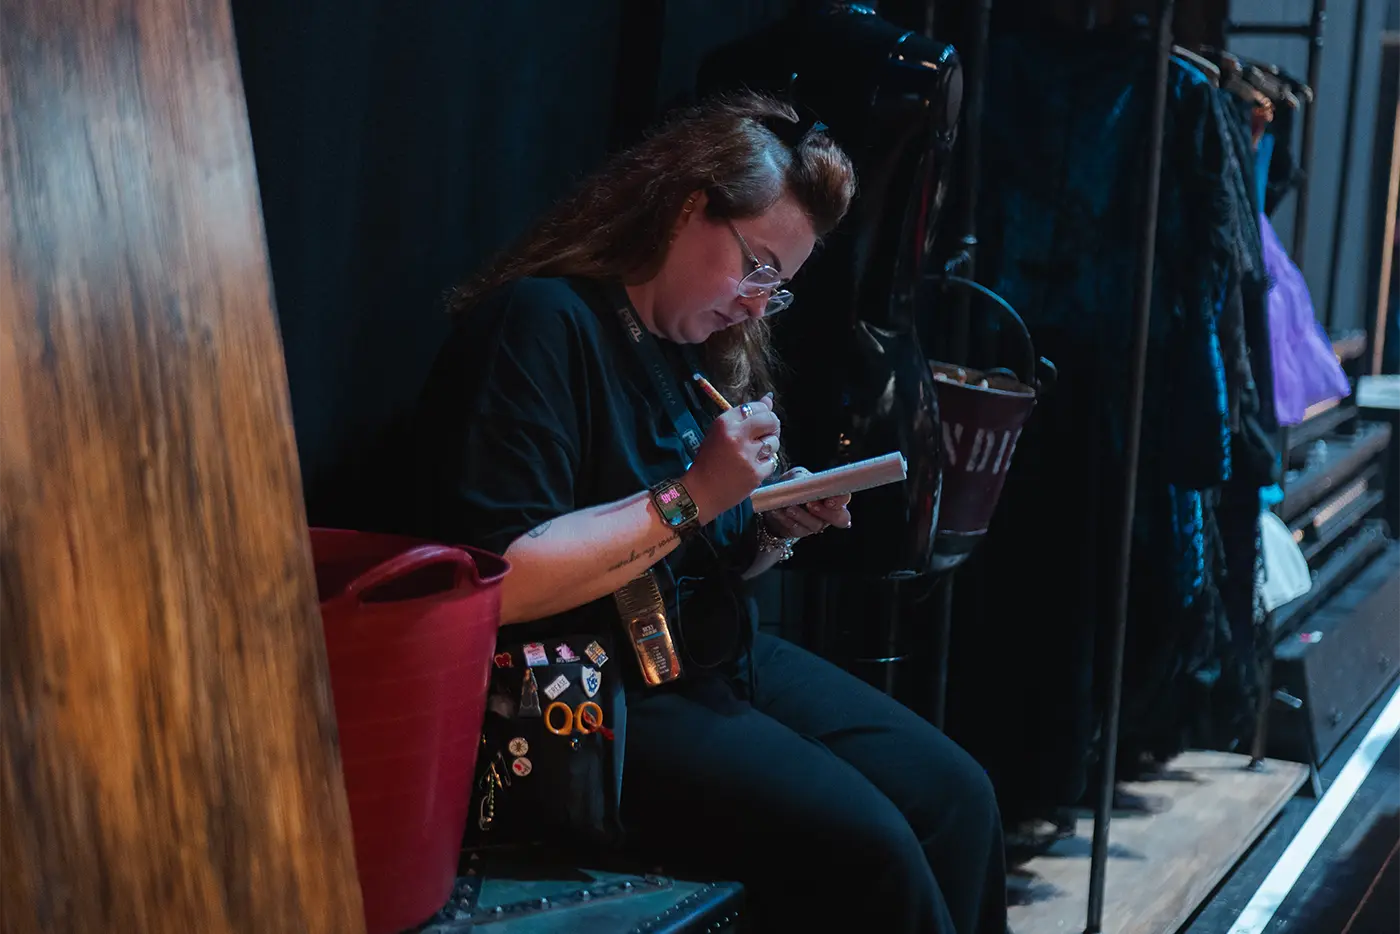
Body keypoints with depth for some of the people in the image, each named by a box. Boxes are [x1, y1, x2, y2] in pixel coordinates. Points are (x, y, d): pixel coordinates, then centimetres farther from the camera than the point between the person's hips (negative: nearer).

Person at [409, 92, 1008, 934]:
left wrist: (778, 529, -1)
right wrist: (690, 495, -22)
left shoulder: (698, 346, 11)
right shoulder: (540, 325, -16)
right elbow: (498, 583, -26)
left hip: (724, 658, 9)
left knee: (957, 797, -3)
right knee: (858, 844, -22)